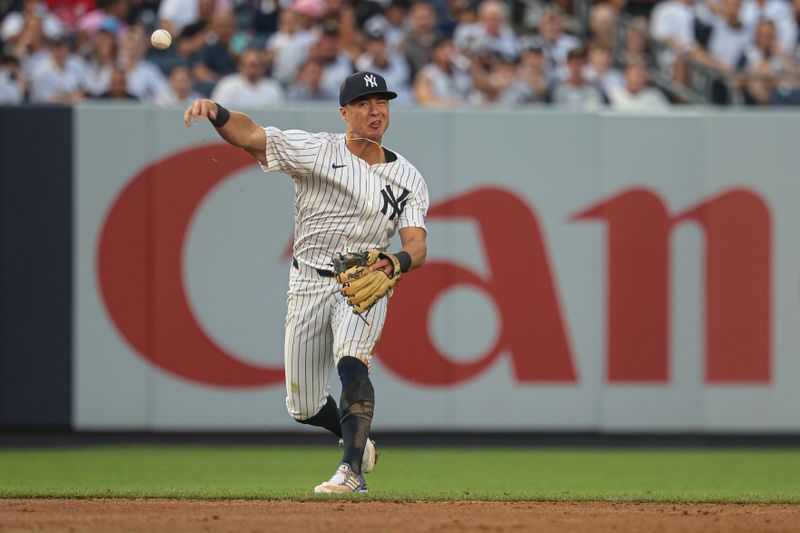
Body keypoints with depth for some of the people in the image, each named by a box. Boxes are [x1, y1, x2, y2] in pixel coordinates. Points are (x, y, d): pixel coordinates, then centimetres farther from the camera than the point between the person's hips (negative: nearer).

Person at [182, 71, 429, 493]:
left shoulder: (408, 179, 2)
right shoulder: (315, 150, -3)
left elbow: (418, 247, -8)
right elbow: (248, 135, -15)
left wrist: (393, 264, -33)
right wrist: (214, 111, -37)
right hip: (308, 284, 1)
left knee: (351, 363, -32)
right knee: (304, 407, 6)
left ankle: (352, 472, -37)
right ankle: (358, 440, 37)